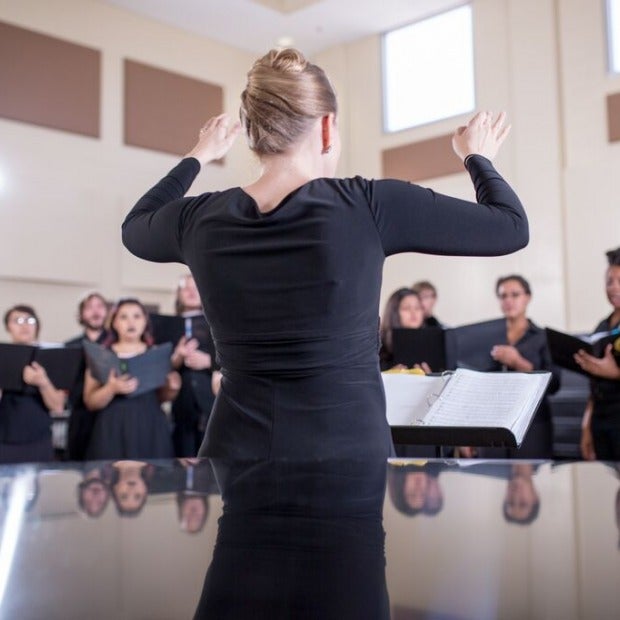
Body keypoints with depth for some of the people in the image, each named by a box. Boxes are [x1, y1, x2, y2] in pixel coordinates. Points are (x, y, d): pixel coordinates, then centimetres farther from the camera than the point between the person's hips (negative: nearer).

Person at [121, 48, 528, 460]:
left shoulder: (201, 221, -2)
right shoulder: (366, 206, -12)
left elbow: (136, 227, 23)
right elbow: (511, 227, -2)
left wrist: (199, 157, 34)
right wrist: (478, 156, 17)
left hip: (235, 447, 4)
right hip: (347, 445, -3)